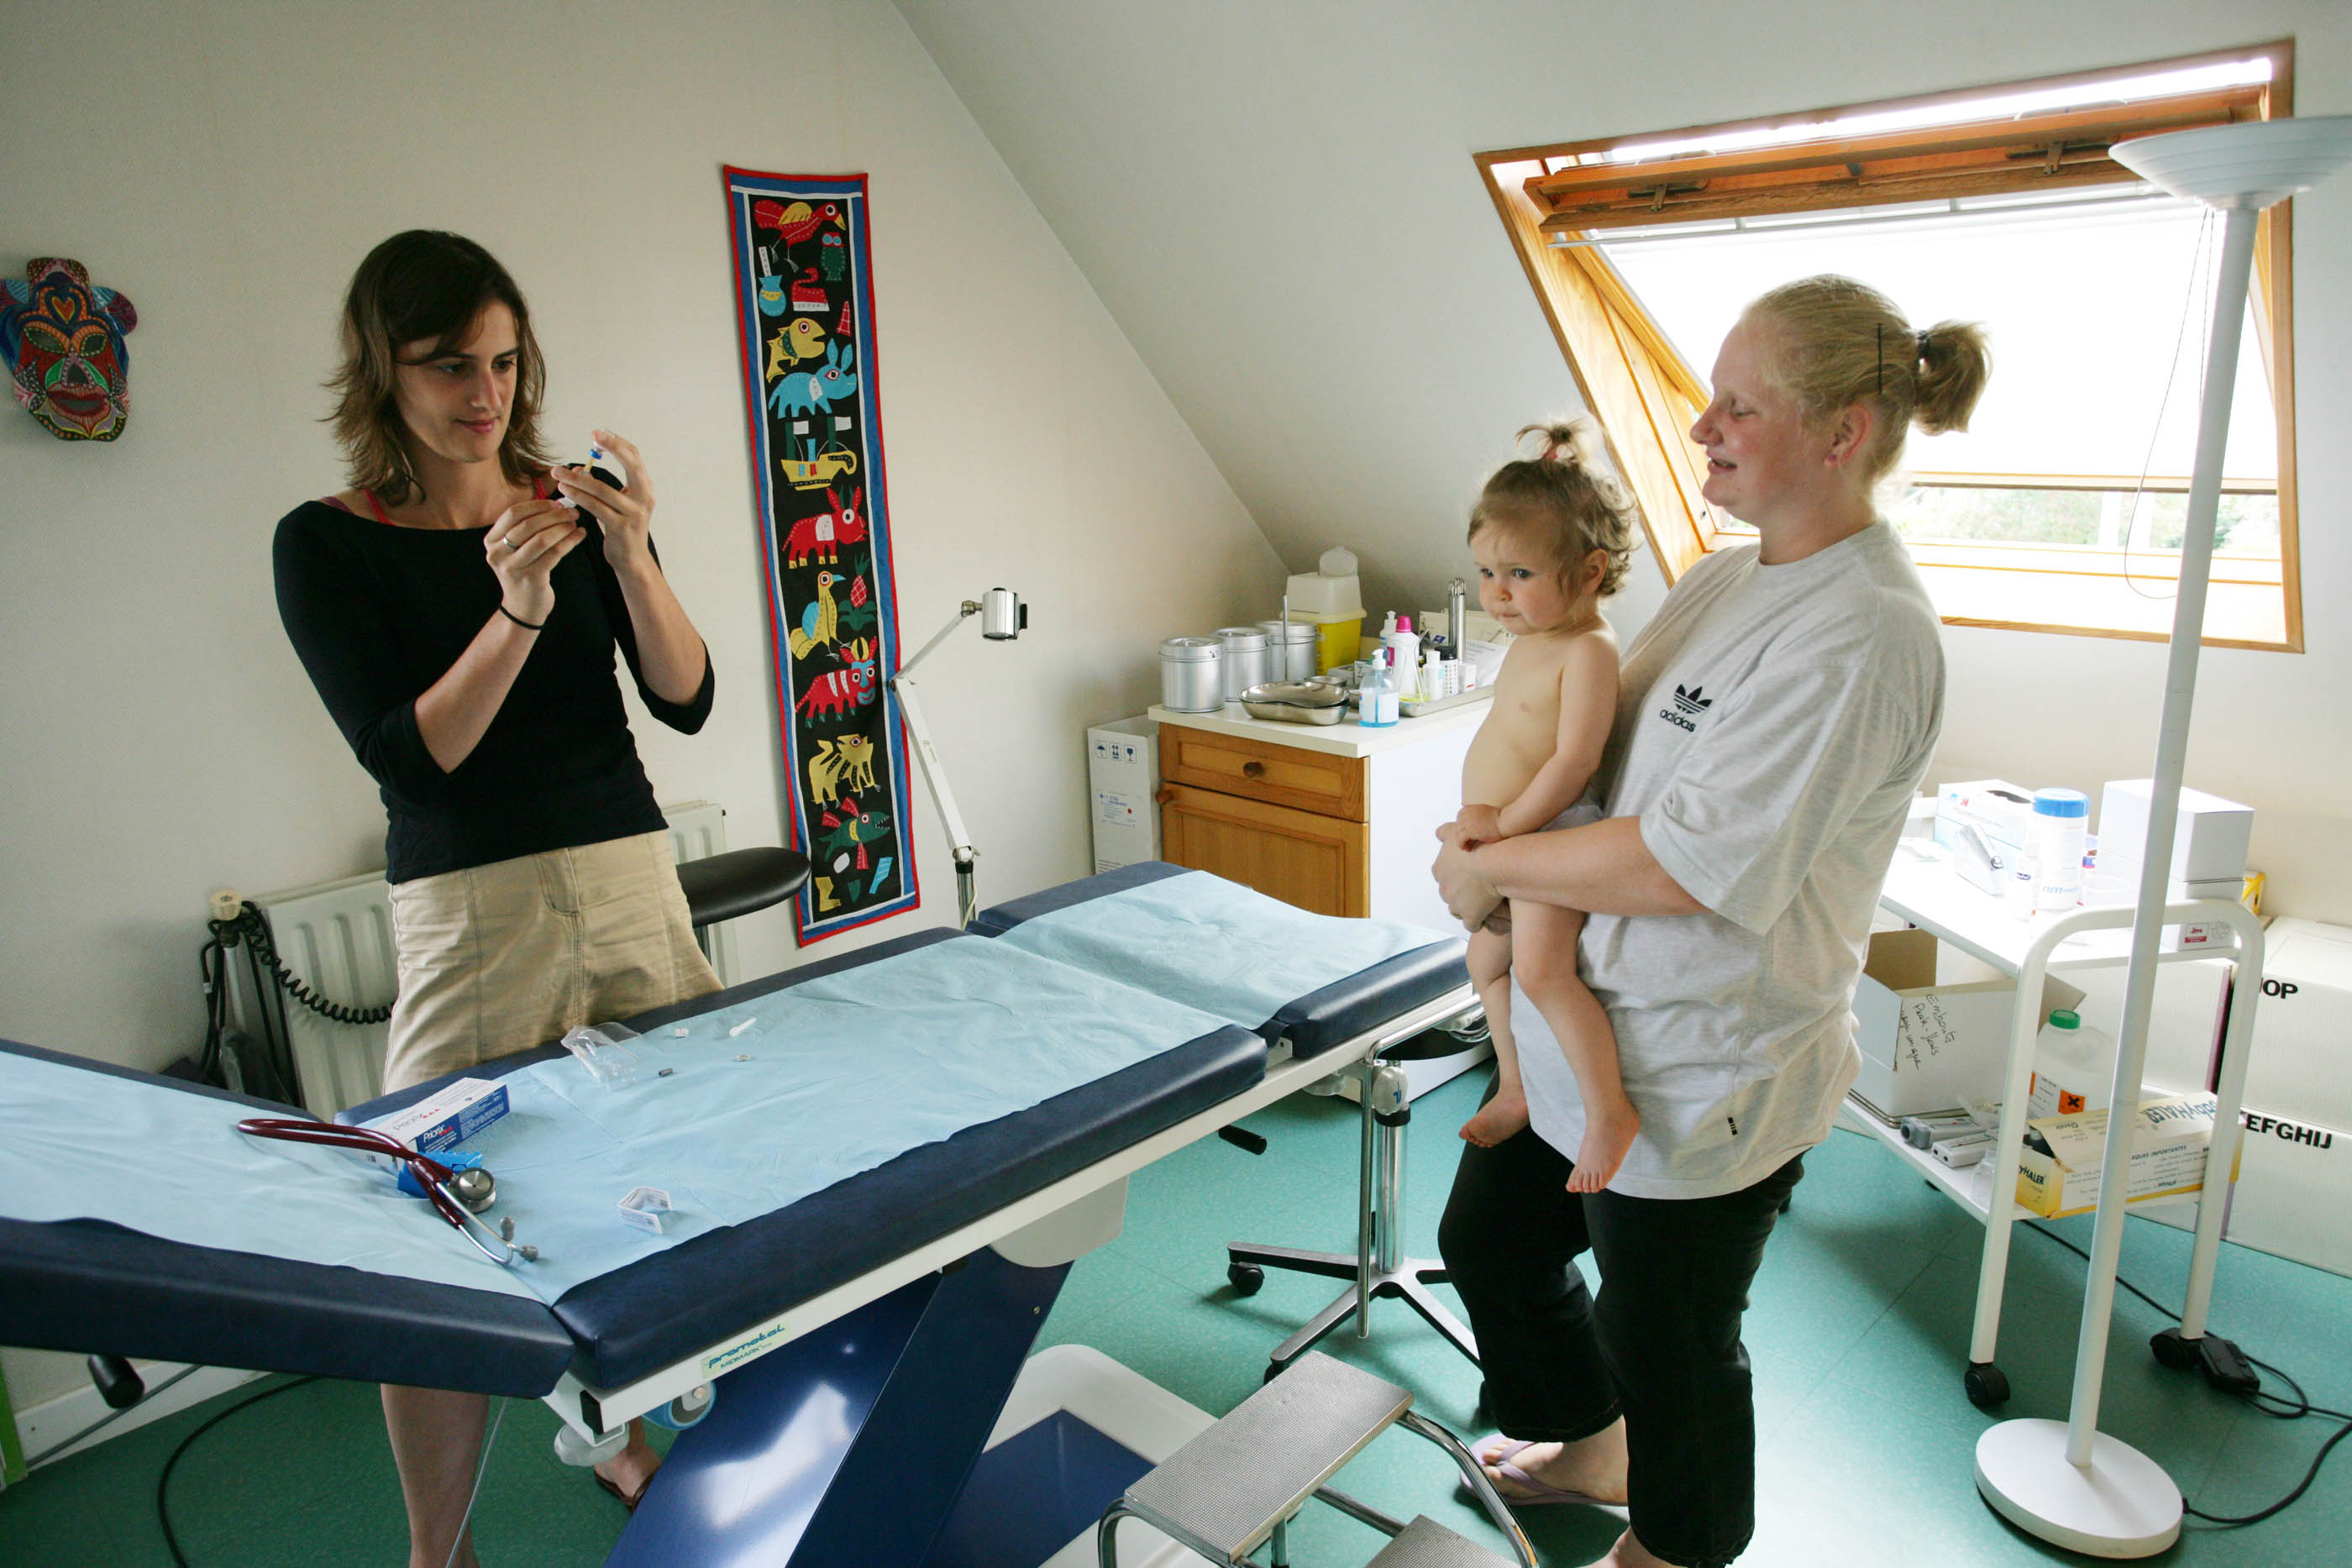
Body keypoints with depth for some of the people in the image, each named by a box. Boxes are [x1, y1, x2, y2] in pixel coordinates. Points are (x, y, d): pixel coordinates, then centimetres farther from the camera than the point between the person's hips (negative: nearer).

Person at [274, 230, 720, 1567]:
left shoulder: (581, 505, 5)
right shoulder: (328, 544, -2)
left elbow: (688, 702, -2)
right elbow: (410, 757, -11)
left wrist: (631, 555, -17)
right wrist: (518, 606, -23)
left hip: (633, 877, 3)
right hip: (471, 906, -3)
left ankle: (621, 1443, 35)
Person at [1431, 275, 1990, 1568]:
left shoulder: (1863, 634, -23)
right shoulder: (1719, 581, 6)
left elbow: (1693, 862, -28)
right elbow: (1600, 739, 17)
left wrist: (1490, 867, -16)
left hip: (1705, 1071, -9)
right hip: (1590, 1014, 9)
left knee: (1669, 1349, 14)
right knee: (1489, 1242, 25)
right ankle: (1588, 1448, 52)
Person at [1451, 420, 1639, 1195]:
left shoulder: (1588, 651, -19)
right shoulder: (1529, 638, 12)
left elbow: (1575, 759, -24)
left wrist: (1505, 821, -21)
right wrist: (1483, 824, 14)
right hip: (1505, 840, 11)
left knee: (1541, 968, -27)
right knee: (1487, 962, 20)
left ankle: (1609, 1109, -17)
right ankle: (1517, 1088, 36)